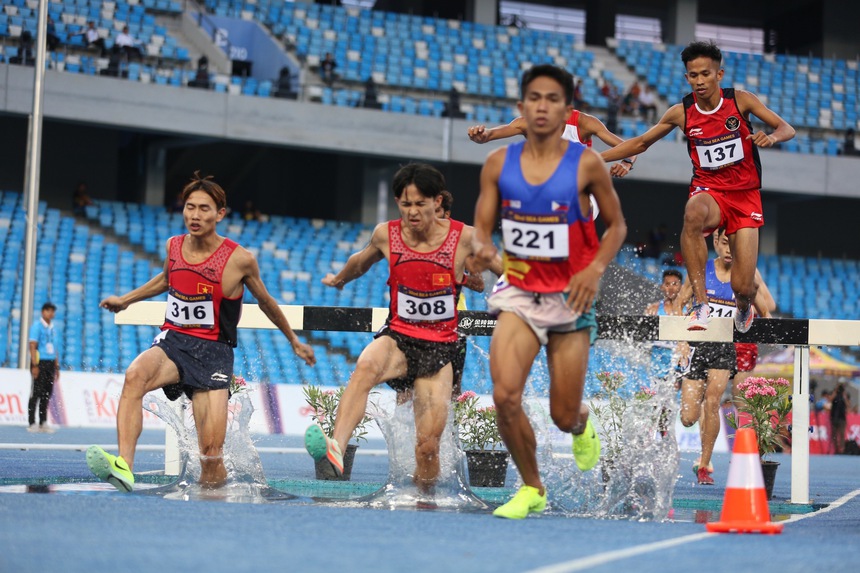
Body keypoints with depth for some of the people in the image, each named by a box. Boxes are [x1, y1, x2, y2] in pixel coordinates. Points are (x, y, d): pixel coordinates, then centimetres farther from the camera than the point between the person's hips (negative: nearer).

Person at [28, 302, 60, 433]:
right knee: (37, 393, -7)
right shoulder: (37, 326, -4)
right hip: (40, 362, -6)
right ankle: (32, 423, -5)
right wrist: (35, 365, -18)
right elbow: (32, 346, -11)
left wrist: (57, 367, 16)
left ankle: (43, 423, 12)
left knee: (47, 394, 7)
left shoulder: (53, 328, 16)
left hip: (50, 364, 6)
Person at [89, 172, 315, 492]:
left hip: (213, 351, -3)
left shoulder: (239, 259, -7)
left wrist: (294, 341, 23)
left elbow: (265, 302, 11)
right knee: (135, 376, -34)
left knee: (211, 451, -15)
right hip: (172, 340, 3)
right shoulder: (174, 246, 5)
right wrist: (125, 300, 34)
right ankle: (124, 467, -46)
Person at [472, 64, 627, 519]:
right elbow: (481, 228, 2)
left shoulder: (586, 165, -7)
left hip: (570, 297, -1)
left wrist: (595, 269, -13)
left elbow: (616, 224, 4)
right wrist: (482, 248, -22)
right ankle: (531, 489, 2)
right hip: (517, 292, 1)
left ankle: (582, 427, 43)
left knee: (564, 416, 3)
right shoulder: (498, 164, -1)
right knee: (505, 396, -19)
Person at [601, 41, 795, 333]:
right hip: (708, 191, 0)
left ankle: (744, 306, 33)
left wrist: (771, 137, -28)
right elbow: (641, 142, 11)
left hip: (745, 194, 0)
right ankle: (700, 303, -38)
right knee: (693, 214, -42)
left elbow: (787, 129, -4)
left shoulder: (740, 100, -6)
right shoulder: (681, 112, -2)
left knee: (743, 287, -9)